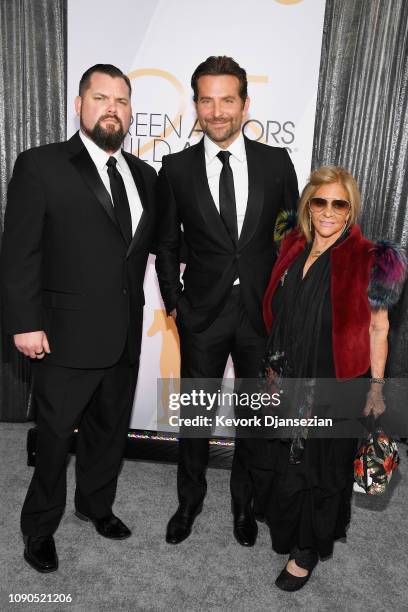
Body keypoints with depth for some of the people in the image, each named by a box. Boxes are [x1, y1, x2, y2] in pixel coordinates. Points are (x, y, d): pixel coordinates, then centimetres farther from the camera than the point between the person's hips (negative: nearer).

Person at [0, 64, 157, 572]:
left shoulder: (143, 175, 10)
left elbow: (155, 242, 14)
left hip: (125, 337, 5)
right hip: (67, 336, -5)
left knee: (110, 430, 20)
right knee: (55, 436, 12)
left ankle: (96, 503, 46)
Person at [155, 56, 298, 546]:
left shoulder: (276, 162, 0)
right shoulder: (177, 168, -1)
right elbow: (167, 243, 5)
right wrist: (173, 303, 0)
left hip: (263, 312, 1)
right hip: (201, 314, 0)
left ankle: (244, 501, 41)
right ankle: (189, 500, 40)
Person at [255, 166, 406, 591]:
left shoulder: (368, 261, -14)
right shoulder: (293, 249, 2)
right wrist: (273, 366, 13)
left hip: (335, 386, -5)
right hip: (287, 380, 5)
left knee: (319, 468, 14)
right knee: (273, 463, 19)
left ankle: (308, 550, 40)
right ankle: (286, 531, 49)